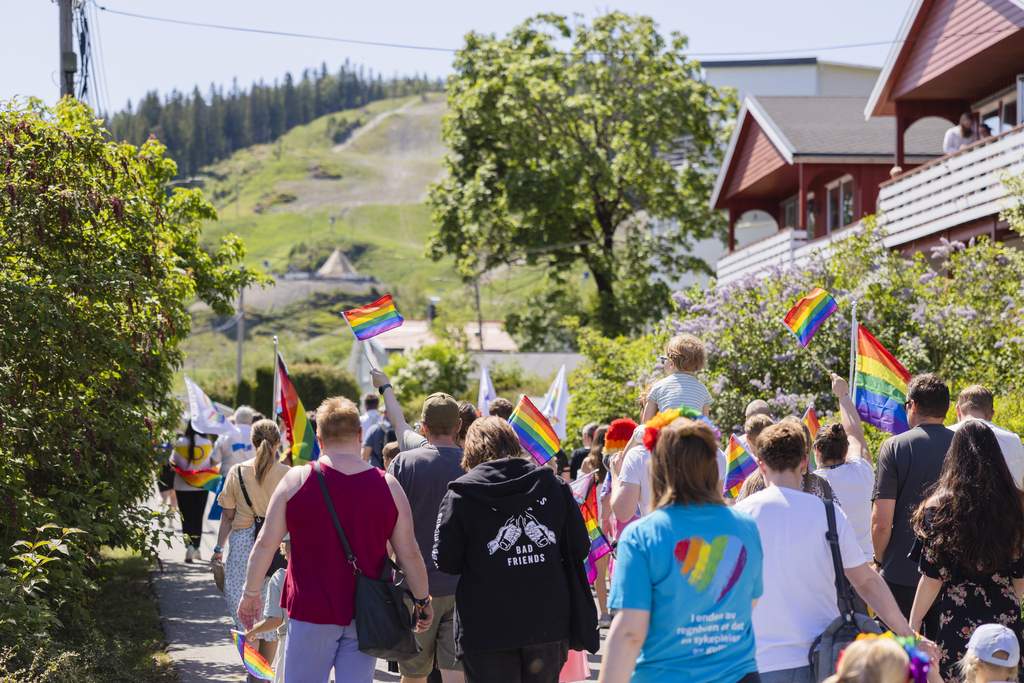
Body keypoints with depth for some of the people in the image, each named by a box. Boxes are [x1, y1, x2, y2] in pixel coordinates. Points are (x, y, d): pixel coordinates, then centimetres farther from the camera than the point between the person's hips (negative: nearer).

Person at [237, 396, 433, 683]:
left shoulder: (297, 480, -6)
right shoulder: (387, 486, -2)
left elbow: (266, 543, -2)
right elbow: (409, 554, 2)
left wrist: (250, 593, 10)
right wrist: (423, 600, 15)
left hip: (311, 613, -1)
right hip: (366, 616, 2)